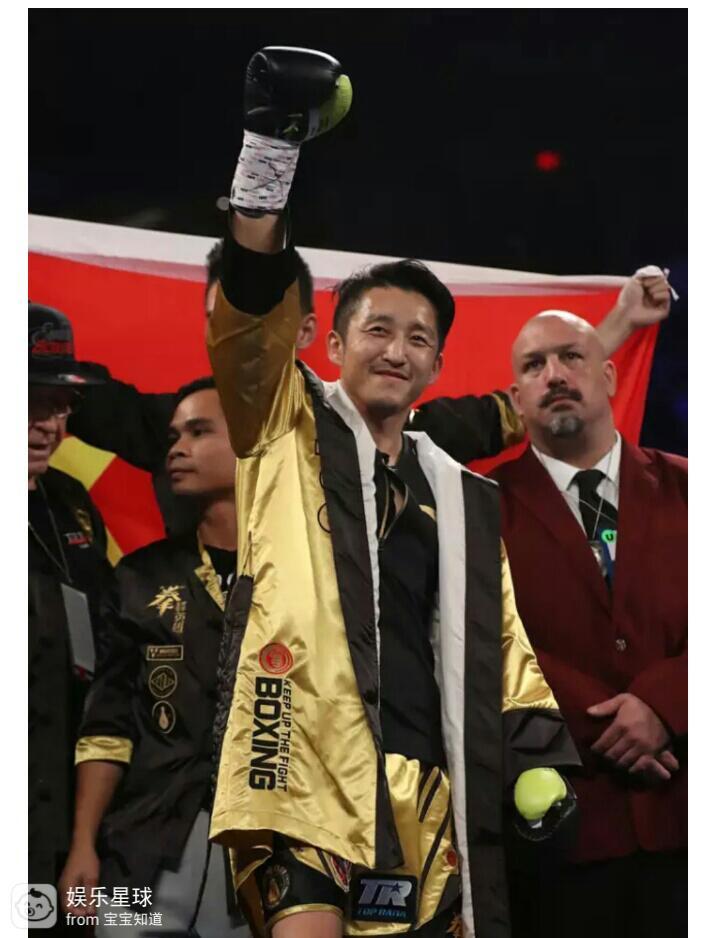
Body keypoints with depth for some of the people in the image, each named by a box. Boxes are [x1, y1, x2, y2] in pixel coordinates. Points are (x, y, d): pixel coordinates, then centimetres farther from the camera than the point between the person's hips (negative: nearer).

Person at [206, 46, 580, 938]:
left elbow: (499, 636, 22)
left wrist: (537, 742, 5)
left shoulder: (464, 498, 23)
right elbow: (250, 305, -5)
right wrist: (270, 142, -16)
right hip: (303, 761, -5)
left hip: (421, 790, 5)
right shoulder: (289, 429, 11)